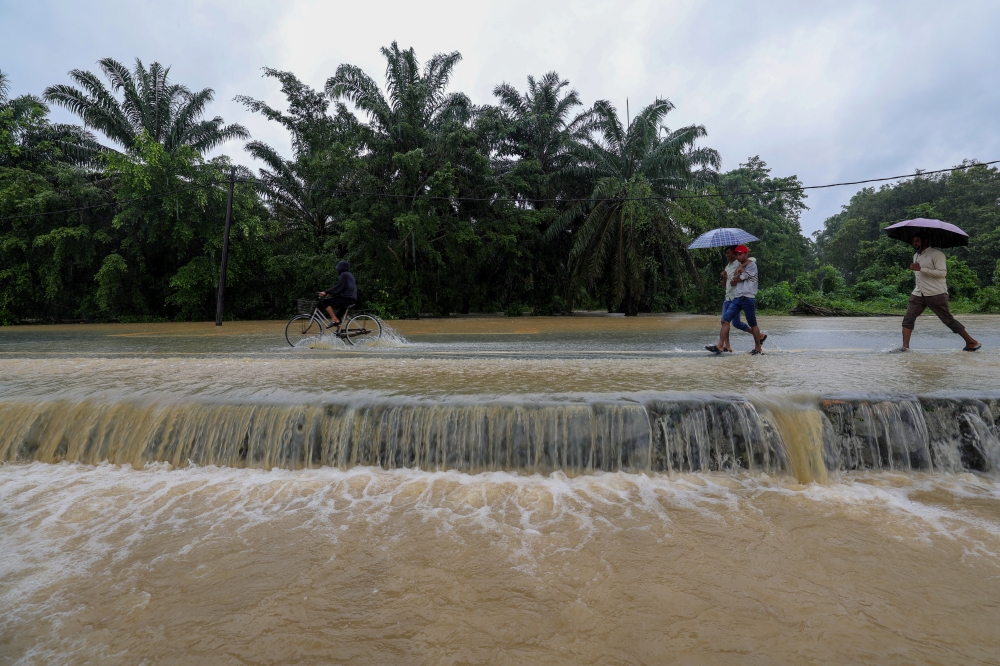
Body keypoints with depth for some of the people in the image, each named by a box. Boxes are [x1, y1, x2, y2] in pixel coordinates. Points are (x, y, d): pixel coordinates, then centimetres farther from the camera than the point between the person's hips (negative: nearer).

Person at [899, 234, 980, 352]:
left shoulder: (937, 254, -8)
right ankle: (905, 346, -9)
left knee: (949, 320, 0)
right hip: (918, 294, 7)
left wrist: (921, 269, -24)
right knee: (908, 319, -7)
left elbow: (942, 272, -19)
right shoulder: (915, 256, 17)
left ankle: (972, 343, 15)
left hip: (936, 294, -7)